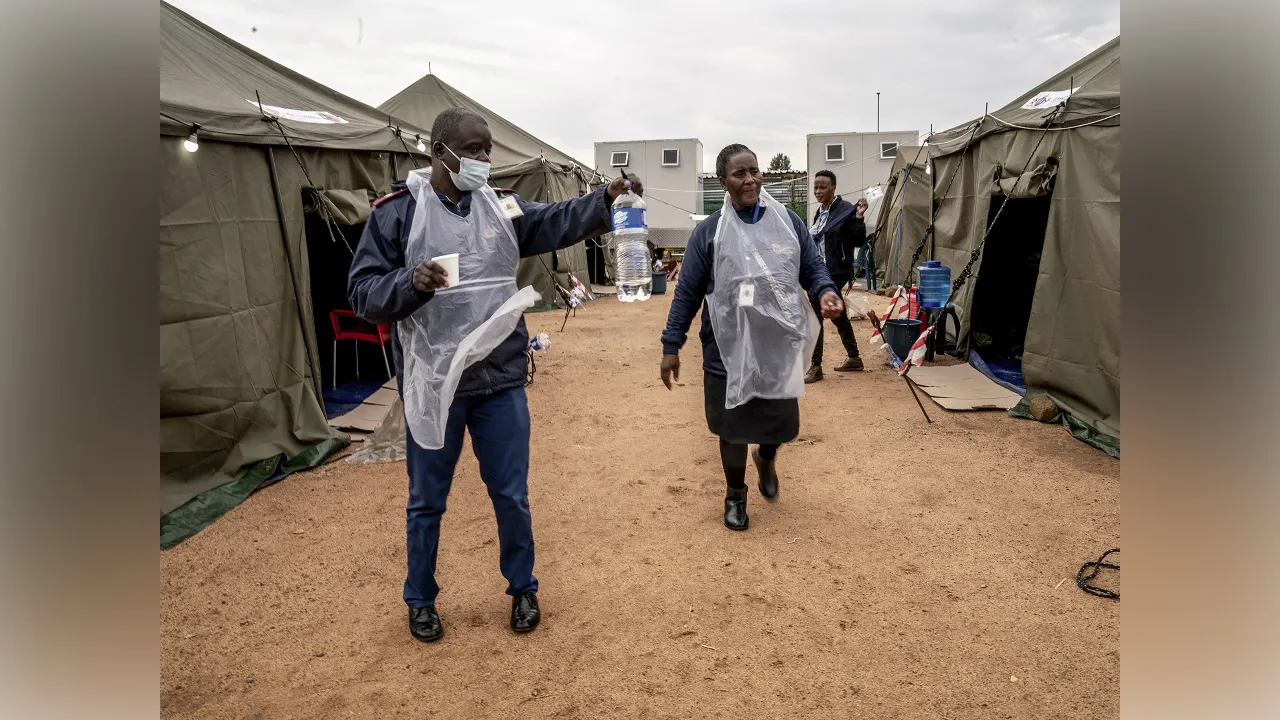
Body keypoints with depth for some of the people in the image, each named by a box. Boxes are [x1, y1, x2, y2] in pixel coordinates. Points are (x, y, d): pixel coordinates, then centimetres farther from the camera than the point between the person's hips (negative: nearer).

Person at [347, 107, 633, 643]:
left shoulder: (502, 208, 5)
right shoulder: (397, 212, -6)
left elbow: (559, 221, -4)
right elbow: (363, 293, -8)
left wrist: (605, 198, -19)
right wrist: (411, 283, -26)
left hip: (501, 382, 3)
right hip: (431, 384, -2)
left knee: (512, 495, 13)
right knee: (427, 501, 14)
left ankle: (522, 588, 35)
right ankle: (421, 600, 36)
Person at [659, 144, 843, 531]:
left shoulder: (788, 222, 3)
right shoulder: (708, 232, -3)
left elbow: (813, 268, 9)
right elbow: (687, 293, 0)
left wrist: (825, 293, -15)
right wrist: (671, 346, -1)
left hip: (779, 346, 2)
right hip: (729, 350, -2)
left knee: (781, 421, 11)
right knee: (734, 427, 9)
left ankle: (766, 460, 48)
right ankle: (735, 496, 35)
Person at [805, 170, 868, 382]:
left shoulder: (845, 209, -12)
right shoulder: (820, 212, 11)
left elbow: (859, 241, -16)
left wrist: (858, 217, -27)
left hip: (836, 272, -9)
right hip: (822, 271, 9)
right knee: (836, 315, 17)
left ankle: (816, 367, -7)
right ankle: (854, 358, 30)